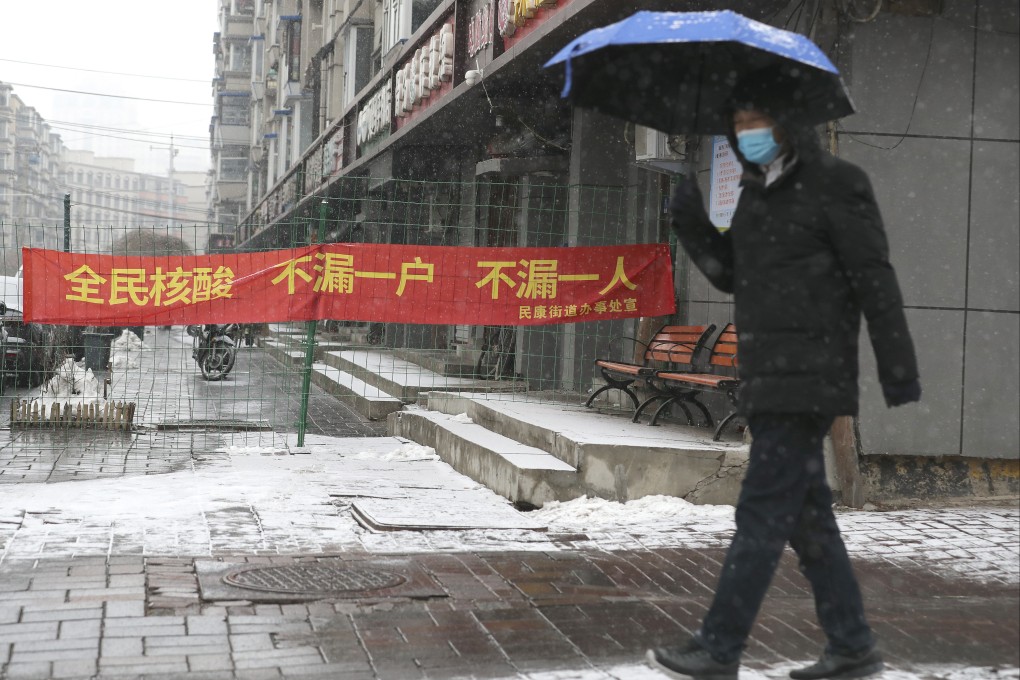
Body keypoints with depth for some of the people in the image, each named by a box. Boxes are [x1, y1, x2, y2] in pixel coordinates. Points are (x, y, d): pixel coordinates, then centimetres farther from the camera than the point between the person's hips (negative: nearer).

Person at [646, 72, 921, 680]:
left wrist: (899, 374, -12)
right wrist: (692, 222, 6)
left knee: (764, 510, -8)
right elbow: (730, 275, 21)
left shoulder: (834, 185, -6)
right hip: (769, 377, 8)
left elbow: (875, 282, -9)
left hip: (809, 374, -8)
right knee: (806, 512, 11)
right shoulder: (755, 194, 16)